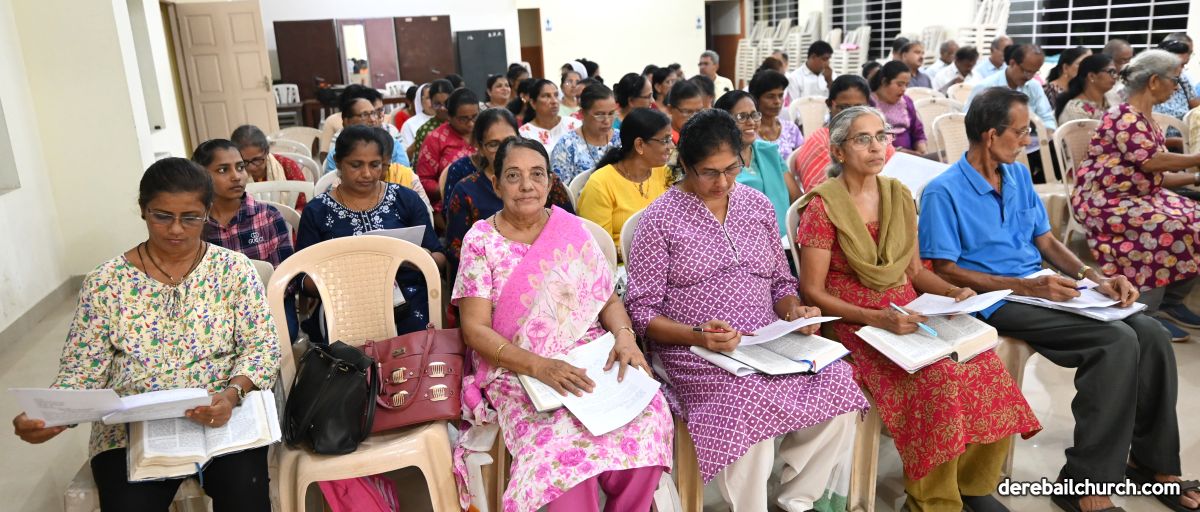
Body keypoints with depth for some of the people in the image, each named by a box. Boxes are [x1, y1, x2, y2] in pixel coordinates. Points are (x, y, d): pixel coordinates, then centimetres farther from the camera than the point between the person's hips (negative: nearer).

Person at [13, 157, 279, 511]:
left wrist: (233, 393, -23)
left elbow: (263, 345, -4)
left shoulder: (233, 268, 1)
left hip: (223, 417, -1)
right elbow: (82, 367, 3)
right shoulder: (105, 281, 3)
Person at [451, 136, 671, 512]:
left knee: (649, 418, -24)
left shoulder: (573, 230, 7)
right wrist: (540, 366, -20)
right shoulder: (481, 241, -1)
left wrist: (625, 337, -12)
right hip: (520, 373, -3)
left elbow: (609, 301, 10)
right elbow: (476, 329, -6)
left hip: (592, 360, 3)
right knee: (568, 445, -32)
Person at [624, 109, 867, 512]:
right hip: (694, 354, -4)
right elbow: (641, 311, -5)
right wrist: (697, 335, -21)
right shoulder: (660, 219, -2)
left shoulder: (758, 205, 12)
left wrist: (794, 312, -4)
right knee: (751, 408, -34)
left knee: (837, 385, -22)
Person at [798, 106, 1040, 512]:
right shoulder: (823, 207, -10)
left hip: (910, 314, 6)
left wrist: (953, 291, -3)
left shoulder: (899, 195, 9)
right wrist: (877, 318, -20)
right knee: (940, 376, -27)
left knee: (985, 365, -18)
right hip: (856, 324, -6)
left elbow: (914, 270, 16)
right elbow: (812, 293, -11)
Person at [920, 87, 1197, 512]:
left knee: (1150, 334, -9)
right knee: (1117, 343, -24)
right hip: (998, 301, -7)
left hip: (1041, 288, 8)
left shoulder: (1019, 174, 11)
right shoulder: (944, 192, -13)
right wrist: (1024, 286, -21)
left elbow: (1047, 241, 14)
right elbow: (945, 271, -15)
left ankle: (1152, 461, 8)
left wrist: (1097, 279, -3)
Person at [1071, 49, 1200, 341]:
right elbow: (1150, 161, -25)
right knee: (1170, 228, -27)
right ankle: (1145, 313, -19)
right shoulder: (1124, 116, -13)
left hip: (1139, 197, 10)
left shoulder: (1147, 121, 16)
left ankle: (1171, 301, 7)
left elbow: (1154, 177, 18)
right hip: (1104, 202, -10)